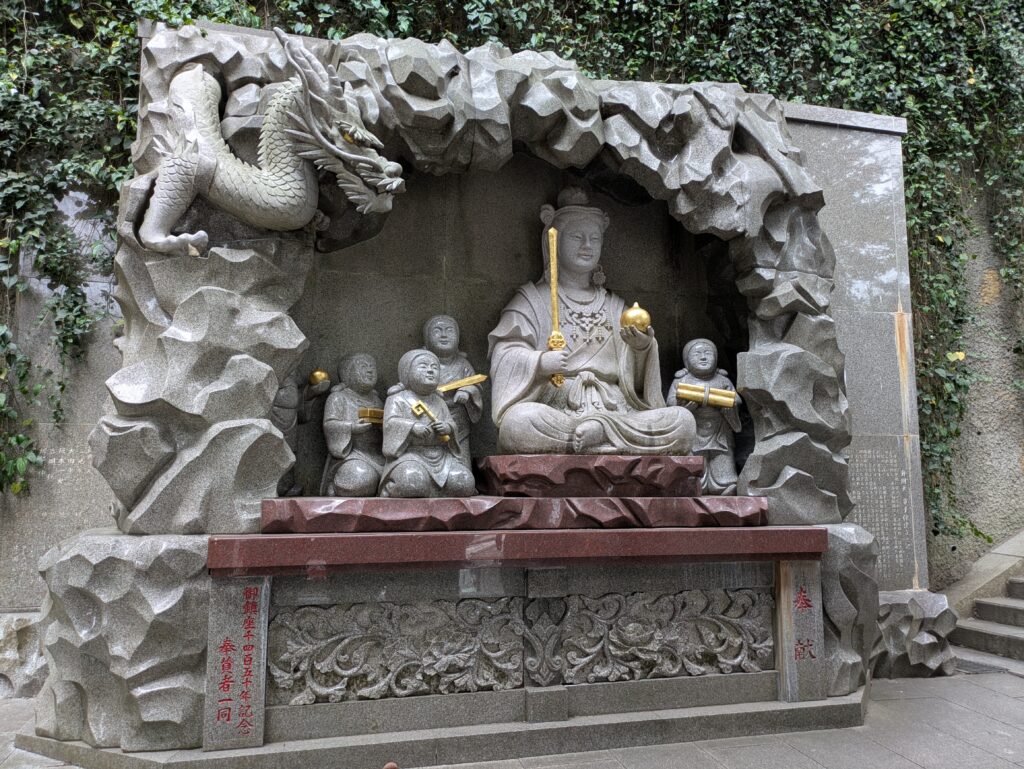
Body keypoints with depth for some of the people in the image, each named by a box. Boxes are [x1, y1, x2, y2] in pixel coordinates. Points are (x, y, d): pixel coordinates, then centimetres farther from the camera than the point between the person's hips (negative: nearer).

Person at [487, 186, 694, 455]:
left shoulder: (614, 305, 27)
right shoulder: (532, 299, 17)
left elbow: (635, 378, 16)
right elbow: (506, 354, 0)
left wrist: (644, 349, -7)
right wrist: (540, 361, -22)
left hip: (613, 409, 4)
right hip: (555, 410, -4)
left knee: (683, 421, -21)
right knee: (519, 422, -39)